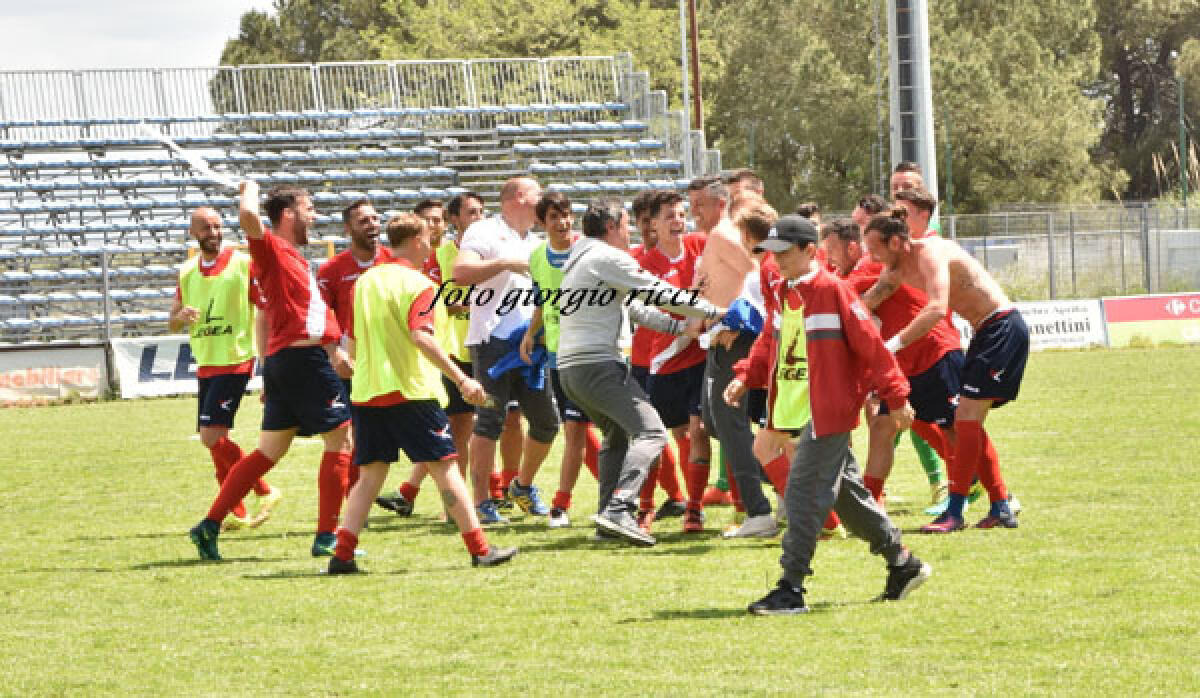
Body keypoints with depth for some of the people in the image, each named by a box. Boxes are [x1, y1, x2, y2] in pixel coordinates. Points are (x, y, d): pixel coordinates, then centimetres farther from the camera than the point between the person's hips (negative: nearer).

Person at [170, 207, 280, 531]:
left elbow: (265, 310, -6)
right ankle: (236, 513, 15)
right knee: (214, 441, 7)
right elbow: (172, 322, 17)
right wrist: (181, 316, -8)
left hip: (235, 362, -7)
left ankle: (266, 492, -5)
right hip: (205, 365, 7)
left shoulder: (244, 264, -7)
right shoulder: (187, 272, 11)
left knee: (212, 436, -17)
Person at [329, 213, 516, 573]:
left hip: (367, 391, 6)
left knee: (370, 475, 10)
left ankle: (342, 555, 0)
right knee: (444, 467, 0)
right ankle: (480, 549, 0)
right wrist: (461, 378, -21)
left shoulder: (364, 282, 12)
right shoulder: (418, 284, -8)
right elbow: (420, 337, -21)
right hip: (411, 391, -6)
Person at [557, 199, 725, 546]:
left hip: (570, 367, 10)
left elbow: (633, 307, 25)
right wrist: (714, 311, 0)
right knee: (650, 432, -15)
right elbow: (660, 295, -9)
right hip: (597, 364, -10)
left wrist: (679, 326, 20)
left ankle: (607, 518, 18)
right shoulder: (608, 258, -7)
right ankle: (619, 509, -31)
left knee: (617, 435, 25)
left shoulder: (580, 260, 24)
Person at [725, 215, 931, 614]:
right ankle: (903, 565, 29)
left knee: (804, 495, -11)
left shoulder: (831, 290, -13)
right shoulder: (784, 295, 11)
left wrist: (896, 397, -12)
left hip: (829, 412, -9)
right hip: (803, 413, 9)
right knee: (845, 493, 16)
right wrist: (744, 378, 5)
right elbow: (770, 346, 21)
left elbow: (870, 345, -12)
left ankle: (791, 590, -10)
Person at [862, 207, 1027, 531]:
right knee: (967, 420, 10)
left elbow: (937, 309, -36)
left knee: (967, 417, -13)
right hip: (986, 332, 10)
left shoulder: (930, 253, -22)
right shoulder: (897, 270, 7)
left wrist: (893, 344, -38)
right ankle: (1001, 508, 14)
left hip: (1003, 327, -10)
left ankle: (954, 512, -14)